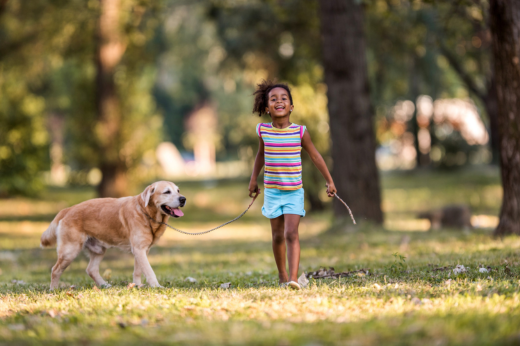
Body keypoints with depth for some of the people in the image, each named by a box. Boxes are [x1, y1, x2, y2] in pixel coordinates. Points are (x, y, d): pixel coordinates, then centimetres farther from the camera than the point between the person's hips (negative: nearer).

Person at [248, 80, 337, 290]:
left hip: (294, 193, -2)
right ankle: (282, 275, 29)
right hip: (272, 192, 2)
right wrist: (254, 178, 18)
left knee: (291, 234, -15)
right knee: (278, 235, 11)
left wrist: (329, 181, 4)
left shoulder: (300, 132, -9)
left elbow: (315, 156, 2)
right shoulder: (263, 131, -3)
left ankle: (293, 277, -21)